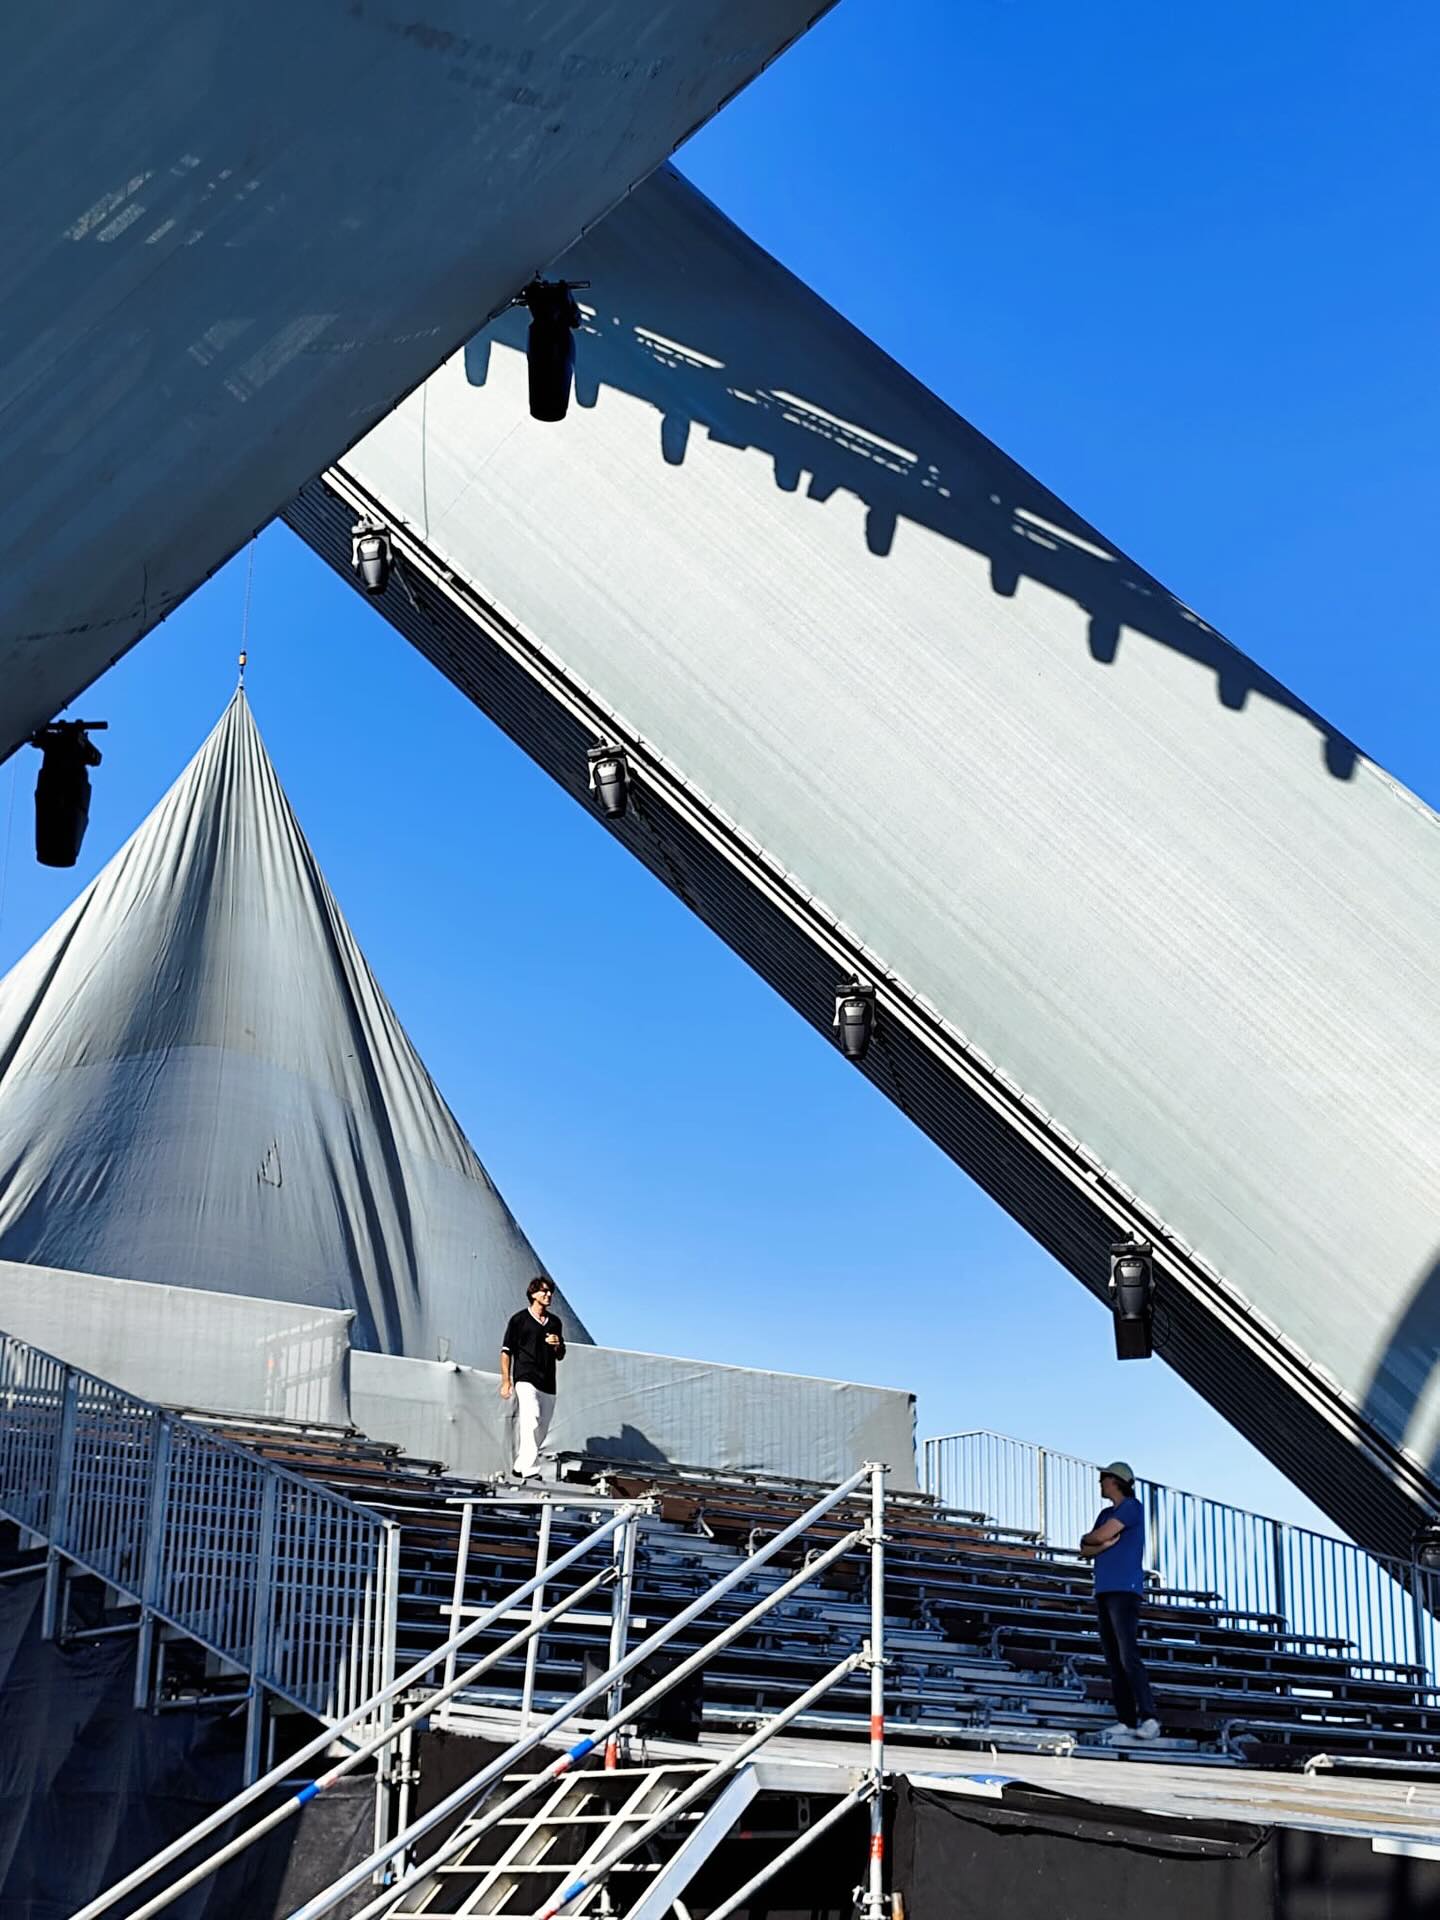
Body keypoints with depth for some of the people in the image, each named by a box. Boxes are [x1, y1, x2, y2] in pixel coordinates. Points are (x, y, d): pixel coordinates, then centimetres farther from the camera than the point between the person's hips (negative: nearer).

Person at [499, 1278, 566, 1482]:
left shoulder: (555, 1322, 18)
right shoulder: (519, 1319, 2)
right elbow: (506, 1351, 1)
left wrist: (557, 1346, 1)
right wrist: (506, 1381, -7)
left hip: (548, 1384, 6)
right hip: (526, 1380, -6)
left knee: (541, 1430, 5)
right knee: (531, 1421, -23)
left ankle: (519, 1468, 18)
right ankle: (530, 1471, -31)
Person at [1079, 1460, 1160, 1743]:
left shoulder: (1132, 1506, -3)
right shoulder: (1105, 1513, 21)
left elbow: (1099, 1536, -11)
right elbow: (1086, 1551, 13)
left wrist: (1087, 1538, 10)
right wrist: (1105, 1544, -6)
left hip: (1124, 1590, -8)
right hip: (1104, 1590, 8)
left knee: (1128, 1656, -16)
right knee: (1113, 1659, 2)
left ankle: (1148, 1718, -18)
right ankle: (1126, 1720, 1)